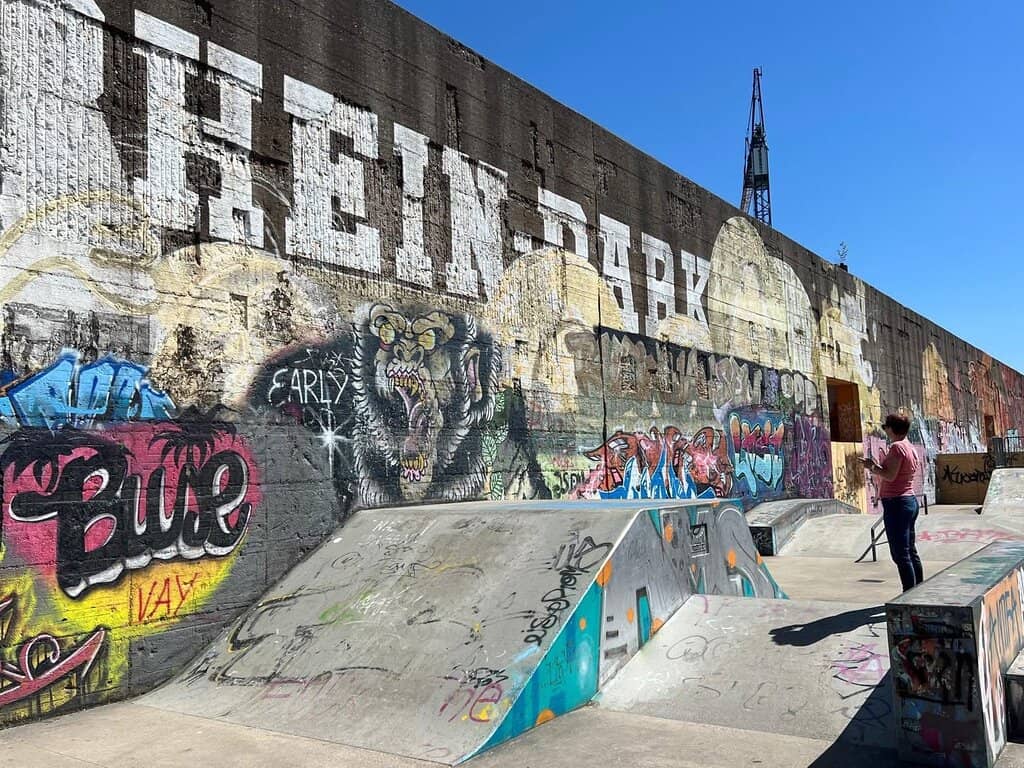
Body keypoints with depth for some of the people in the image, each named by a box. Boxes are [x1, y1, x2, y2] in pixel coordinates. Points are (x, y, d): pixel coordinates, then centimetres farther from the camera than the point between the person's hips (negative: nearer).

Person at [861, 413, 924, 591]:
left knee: (900, 554, -6)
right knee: (911, 552, 16)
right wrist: (877, 467, 19)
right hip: (910, 500, 10)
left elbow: (890, 476, -21)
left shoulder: (897, 447, -15)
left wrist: (872, 467, -6)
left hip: (896, 504, -10)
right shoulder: (911, 448, 14)